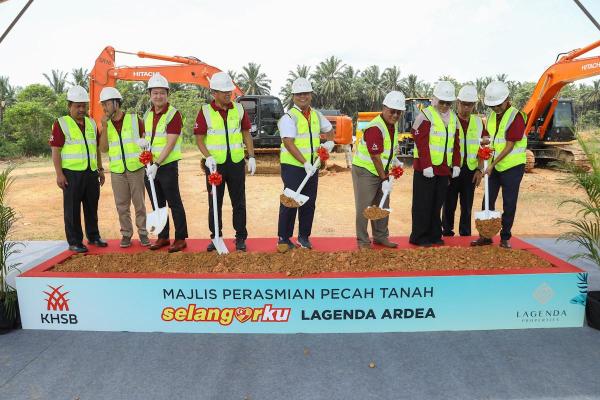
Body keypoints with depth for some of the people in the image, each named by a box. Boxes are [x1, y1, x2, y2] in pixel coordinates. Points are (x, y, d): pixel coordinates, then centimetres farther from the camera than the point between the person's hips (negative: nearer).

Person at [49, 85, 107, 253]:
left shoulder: (91, 123, 14)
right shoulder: (61, 124, -3)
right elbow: (55, 151, -7)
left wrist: (100, 169, 16)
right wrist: (59, 174, -13)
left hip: (91, 173, 5)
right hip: (72, 174, -5)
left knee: (92, 207, 13)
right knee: (72, 209, 3)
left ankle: (93, 236, 26)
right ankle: (74, 242, 12)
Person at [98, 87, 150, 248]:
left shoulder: (134, 119, -1)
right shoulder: (105, 125, 8)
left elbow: (148, 139, 4)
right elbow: (103, 148, -1)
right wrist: (105, 127, -9)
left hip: (136, 168, -3)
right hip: (117, 170, 3)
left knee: (139, 202, 4)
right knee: (122, 205, 7)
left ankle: (143, 232, 14)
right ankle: (126, 234, 18)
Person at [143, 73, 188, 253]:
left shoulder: (173, 114, -11)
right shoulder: (147, 114, 11)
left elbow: (170, 144, -17)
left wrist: (156, 164, -21)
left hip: (167, 166, -7)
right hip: (150, 166, 7)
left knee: (174, 203, -1)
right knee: (157, 204, 13)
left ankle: (180, 239, 8)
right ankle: (162, 237, 24)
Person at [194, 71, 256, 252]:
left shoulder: (238, 109, 3)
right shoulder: (205, 112, -3)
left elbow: (246, 134, 9)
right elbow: (199, 139, -3)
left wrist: (251, 157, 3)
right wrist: (208, 157, -17)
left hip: (236, 163, 1)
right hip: (215, 164, -1)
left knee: (239, 202, 7)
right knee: (214, 203, 9)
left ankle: (241, 238, 18)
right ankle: (216, 237, 23)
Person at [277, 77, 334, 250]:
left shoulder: (316, 115, 12)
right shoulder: (289, 117, -10)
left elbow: (329, 129, 30)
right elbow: (289, 143, -20)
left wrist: (329, 142, 9)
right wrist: (305, 163, -26)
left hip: (312, 167, 6)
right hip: (293, 167, -6)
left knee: (309, 203, 10)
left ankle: (304, 236, 24)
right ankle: (284, 238, 12)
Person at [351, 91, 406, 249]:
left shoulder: (392, 124, 4)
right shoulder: (375, 128, -25)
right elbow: (375, 158, -24)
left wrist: (394, 160, 9)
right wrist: (384, 180, -20)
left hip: (382, 171, 9)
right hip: (365, 171, -9)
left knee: (383, 206, 13)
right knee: (364, 207, -2)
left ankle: (381, 236, 25)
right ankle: (363, 241, 7)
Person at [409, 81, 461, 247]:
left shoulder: (453, 118, 14)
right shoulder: (425, 115, -8)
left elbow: (456, 144, 15)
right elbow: (422, 144, -15)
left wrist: (456, 164, 6)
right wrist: (426, 166, -20)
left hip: (444, 168, 6)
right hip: (425, 168, -6)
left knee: (438, 203, 13)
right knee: (423, 204, 0)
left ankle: (434, 235, 23)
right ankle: (419, 237, 9)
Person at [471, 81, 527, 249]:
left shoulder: (516, 117, -15)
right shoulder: (492, 116, 8)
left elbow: (509, 146, -18)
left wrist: (492, 164, -20)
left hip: (512, 167, -6)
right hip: (494, 166, 7)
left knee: (509, 204, 3)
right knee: (488, 201, 7)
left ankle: (505, 238, 14)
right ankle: (486, 235, 16)